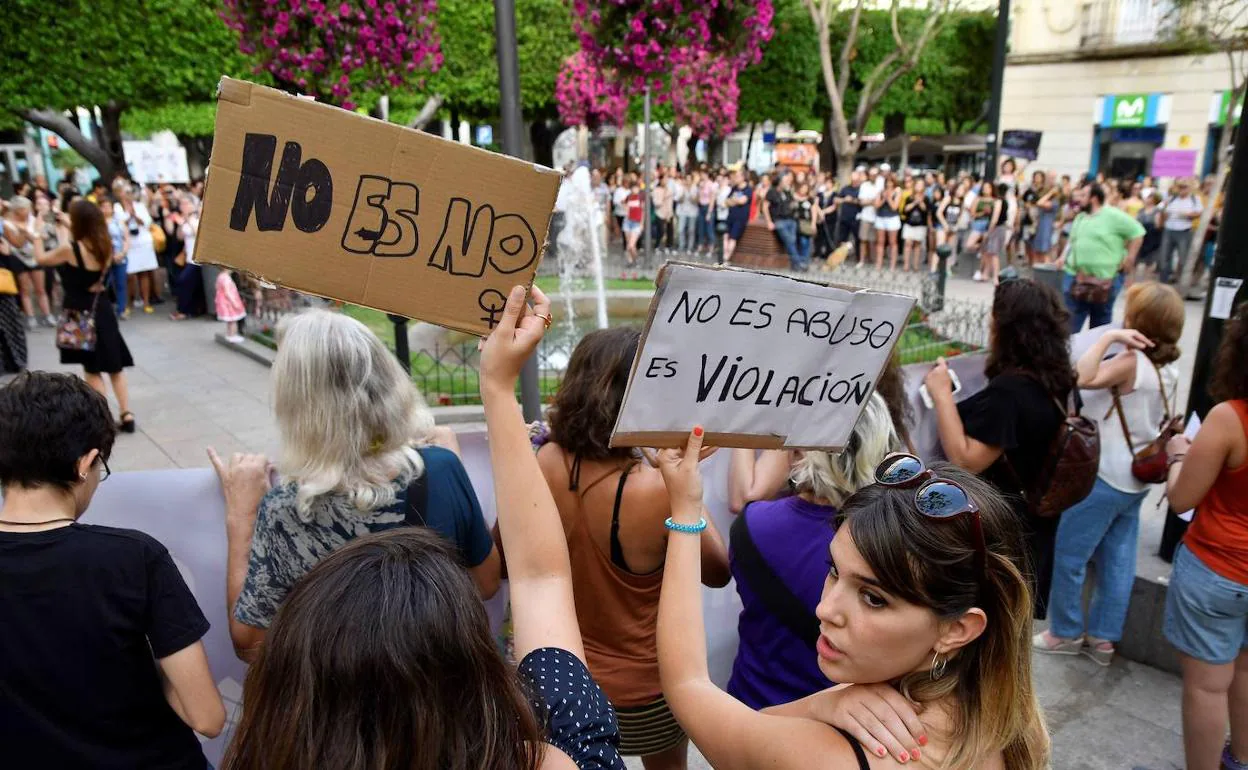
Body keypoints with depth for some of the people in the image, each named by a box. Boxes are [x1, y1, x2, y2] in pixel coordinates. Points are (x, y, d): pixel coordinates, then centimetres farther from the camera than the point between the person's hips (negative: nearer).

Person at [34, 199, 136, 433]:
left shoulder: (70, 248, -16)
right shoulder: (105, 245, -1)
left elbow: (41, 259, 1)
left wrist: (37, 235, 16)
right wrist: (66, 235, 23)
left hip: (81, 314, -5)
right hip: (102, 309, 5)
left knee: (92, 369, 6)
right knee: (114, 366, 12)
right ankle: (126, 415, 11)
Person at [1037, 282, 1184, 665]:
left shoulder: (1131, 362, -22)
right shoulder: (1168, 370, 6)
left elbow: (1082, 378, -39)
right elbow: (1168, 423, 15)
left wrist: (1108, 337, -29)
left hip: (1104, 479, -9)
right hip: (1135, 481, 9)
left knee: (1067, 556, 5)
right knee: (1118, 562, 14)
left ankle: (1066, 633, 19)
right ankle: (1102, 638, 23)